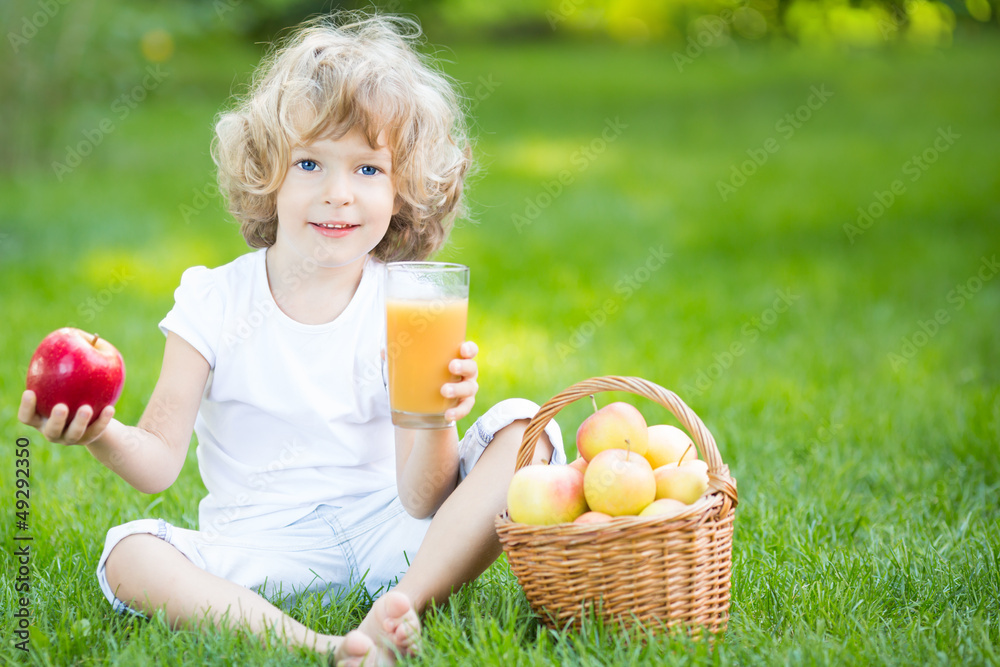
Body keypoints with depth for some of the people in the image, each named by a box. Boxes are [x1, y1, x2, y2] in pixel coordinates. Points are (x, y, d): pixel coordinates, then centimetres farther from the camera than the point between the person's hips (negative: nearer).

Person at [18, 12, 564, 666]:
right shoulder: (215, 302, -1)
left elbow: (421, 502, -10)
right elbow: (160, 463, -5)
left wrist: (435, 422, -31)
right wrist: (105, 434, -27)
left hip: (386, 538, 0)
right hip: (260, 548, 0)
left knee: (523, 428, -18)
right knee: (129, 554, -27)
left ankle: (401, 608, -33)